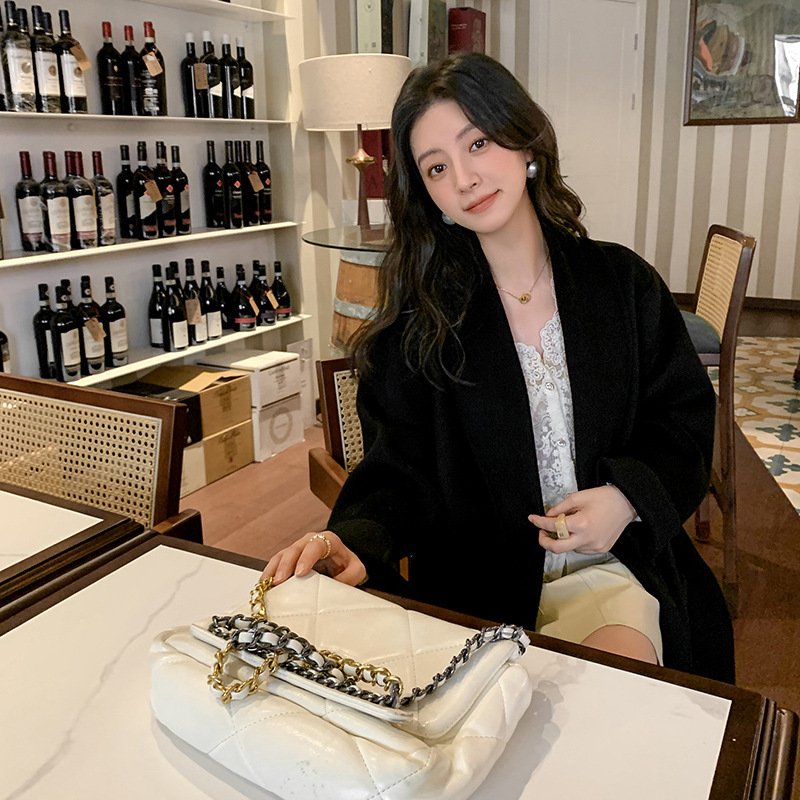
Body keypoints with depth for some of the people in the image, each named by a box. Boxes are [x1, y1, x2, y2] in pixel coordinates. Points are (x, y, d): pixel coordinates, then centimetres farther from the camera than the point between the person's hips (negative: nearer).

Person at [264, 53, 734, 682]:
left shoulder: (623, 283, 3)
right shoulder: (419, 314, -2)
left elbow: (686, 419, 9)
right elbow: (399, 468, -4)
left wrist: (629, 495, -10)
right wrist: (357, 541, -25)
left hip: (613, 563, 1)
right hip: (473, 589, 0)